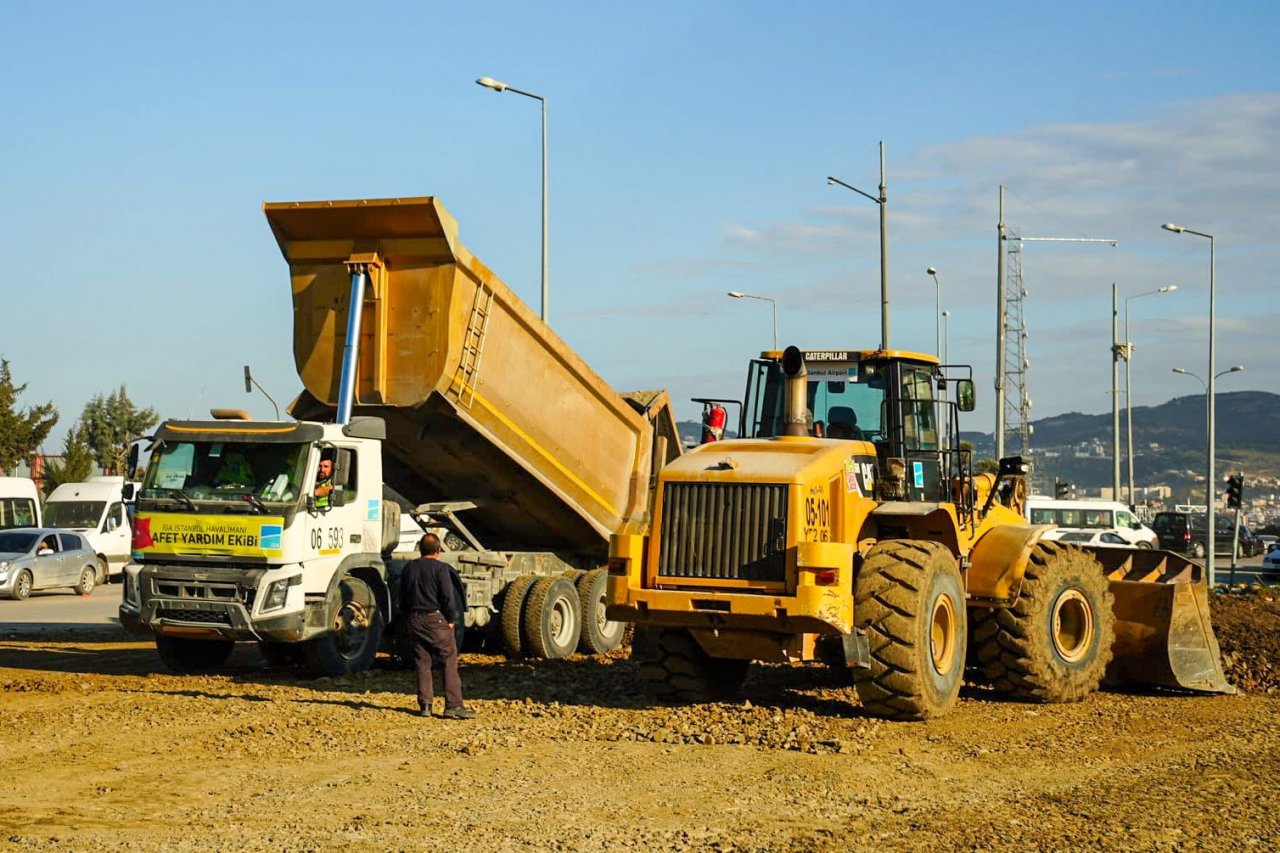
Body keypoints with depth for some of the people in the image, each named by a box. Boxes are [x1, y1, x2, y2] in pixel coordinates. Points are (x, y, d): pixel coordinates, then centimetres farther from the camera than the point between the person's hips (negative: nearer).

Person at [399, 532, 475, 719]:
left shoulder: (409, 569, 9)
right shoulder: (440, 568, -9)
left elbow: (403, 599, 13)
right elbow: (447, 597, -12)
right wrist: (451, 619, -2)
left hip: (415, 620, 6)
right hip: (436, 620, -5)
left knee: (422, 664, 10)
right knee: (449, 662, -2)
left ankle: (424, 705, 9)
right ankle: (453, 705, -7)